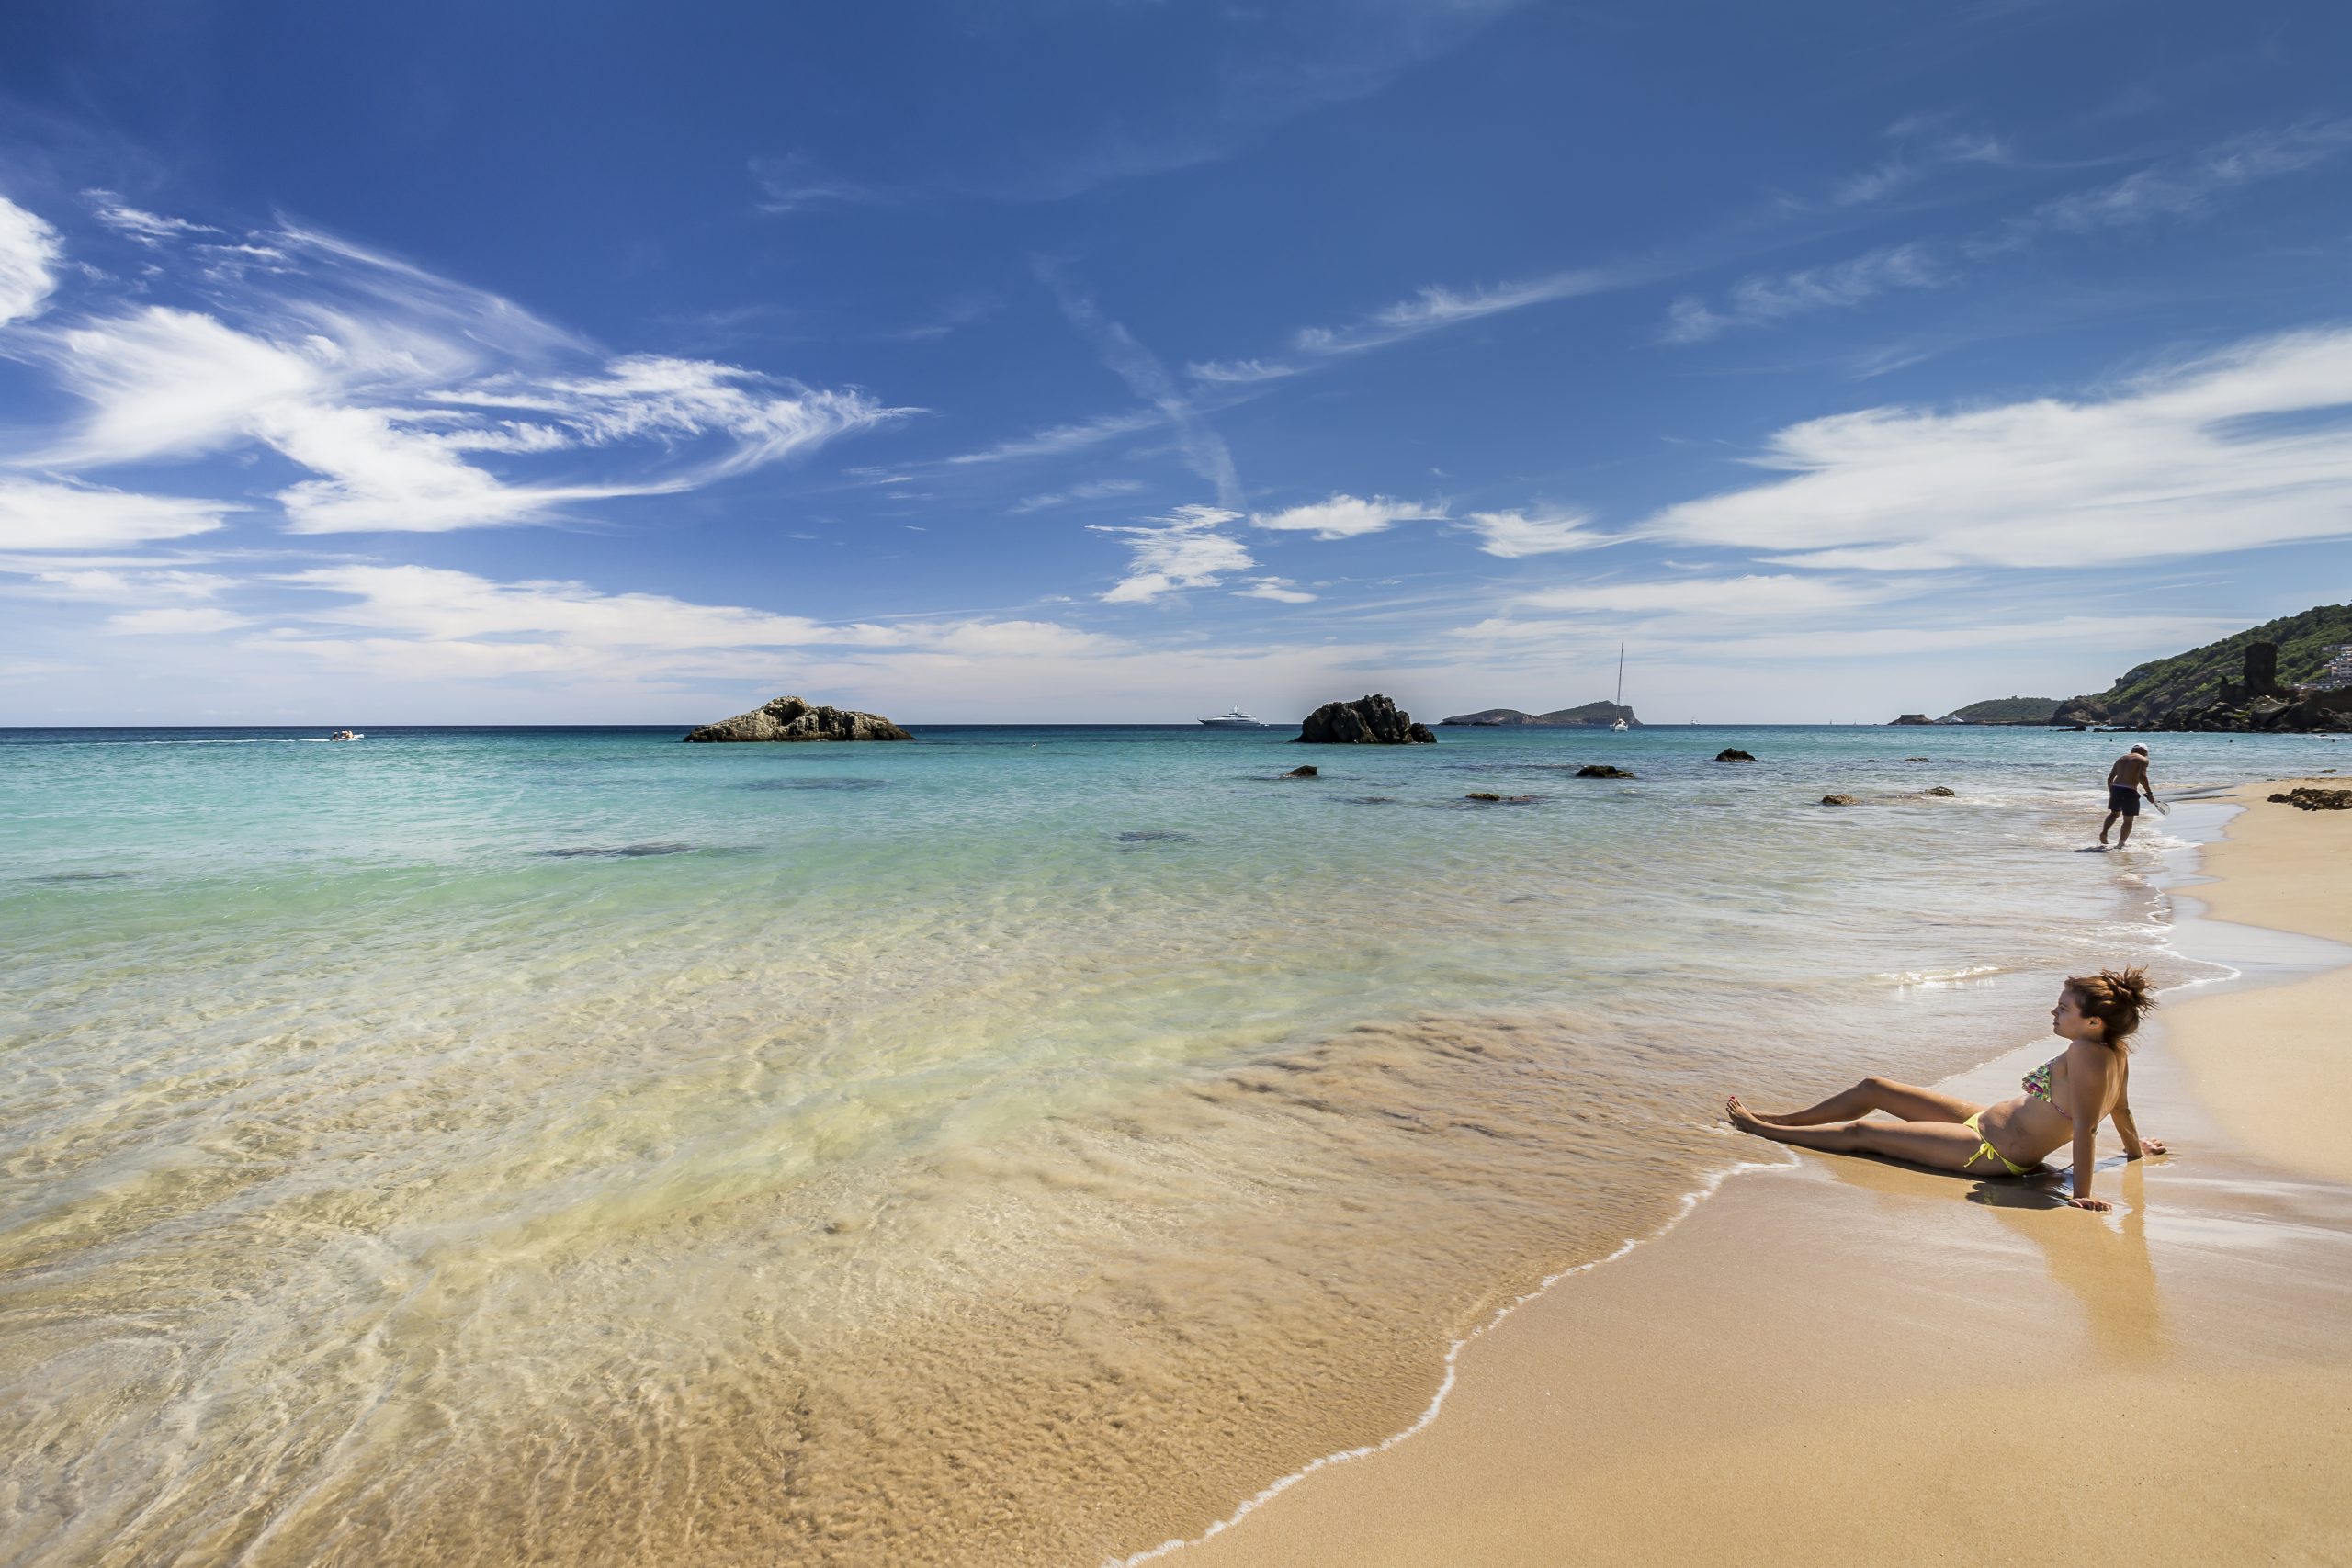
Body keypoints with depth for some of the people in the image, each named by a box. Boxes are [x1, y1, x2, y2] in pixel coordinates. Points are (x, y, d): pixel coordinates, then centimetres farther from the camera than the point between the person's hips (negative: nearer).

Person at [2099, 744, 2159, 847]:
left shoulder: (2121, 758, 20)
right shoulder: (2143, 760, 1)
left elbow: (2110, 778, 20)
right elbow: (2142, 777, -16)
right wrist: (2149, 793, -12)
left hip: (2115, 788, 5)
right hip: (2129, 791, -5)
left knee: (2115, 813, 25)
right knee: (2128, 820, 7)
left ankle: (2103, 832, 6)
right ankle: (2121, 843, 5)